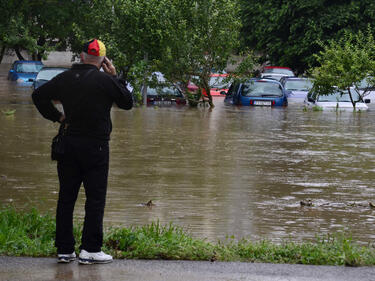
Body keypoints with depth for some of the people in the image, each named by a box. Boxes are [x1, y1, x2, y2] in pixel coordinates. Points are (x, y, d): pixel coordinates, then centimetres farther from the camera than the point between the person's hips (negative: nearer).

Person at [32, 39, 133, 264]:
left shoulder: (66, 78, 5)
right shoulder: (105, 81, -9)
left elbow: (39, 95, 7)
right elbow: (128, 102, 2)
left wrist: (57, 117, 11)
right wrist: (115, 77, 7)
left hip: (69, 144, 5)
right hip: (96, 146, -5)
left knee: (66, 197, 8)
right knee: (96, 197, 0)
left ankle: (65, 249, 9)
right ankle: (90, 249, -2)